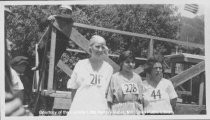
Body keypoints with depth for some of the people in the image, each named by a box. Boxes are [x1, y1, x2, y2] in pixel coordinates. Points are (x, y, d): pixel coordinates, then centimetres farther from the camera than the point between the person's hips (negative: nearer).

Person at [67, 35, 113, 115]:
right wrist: (76, 106, 0)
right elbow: (73, 89, 11)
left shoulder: (108, 68, 11)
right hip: (79, 110, 0)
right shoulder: (80, 65, 9)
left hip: (100, 111, 1)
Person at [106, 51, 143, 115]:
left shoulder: (137, 77, 11)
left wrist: (141, 112, 6)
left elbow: (140, 100, 14)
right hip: (119, 112, -3)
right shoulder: (114, 77, -1)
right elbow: (109, 100, 1)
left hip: (136, 112, 4)